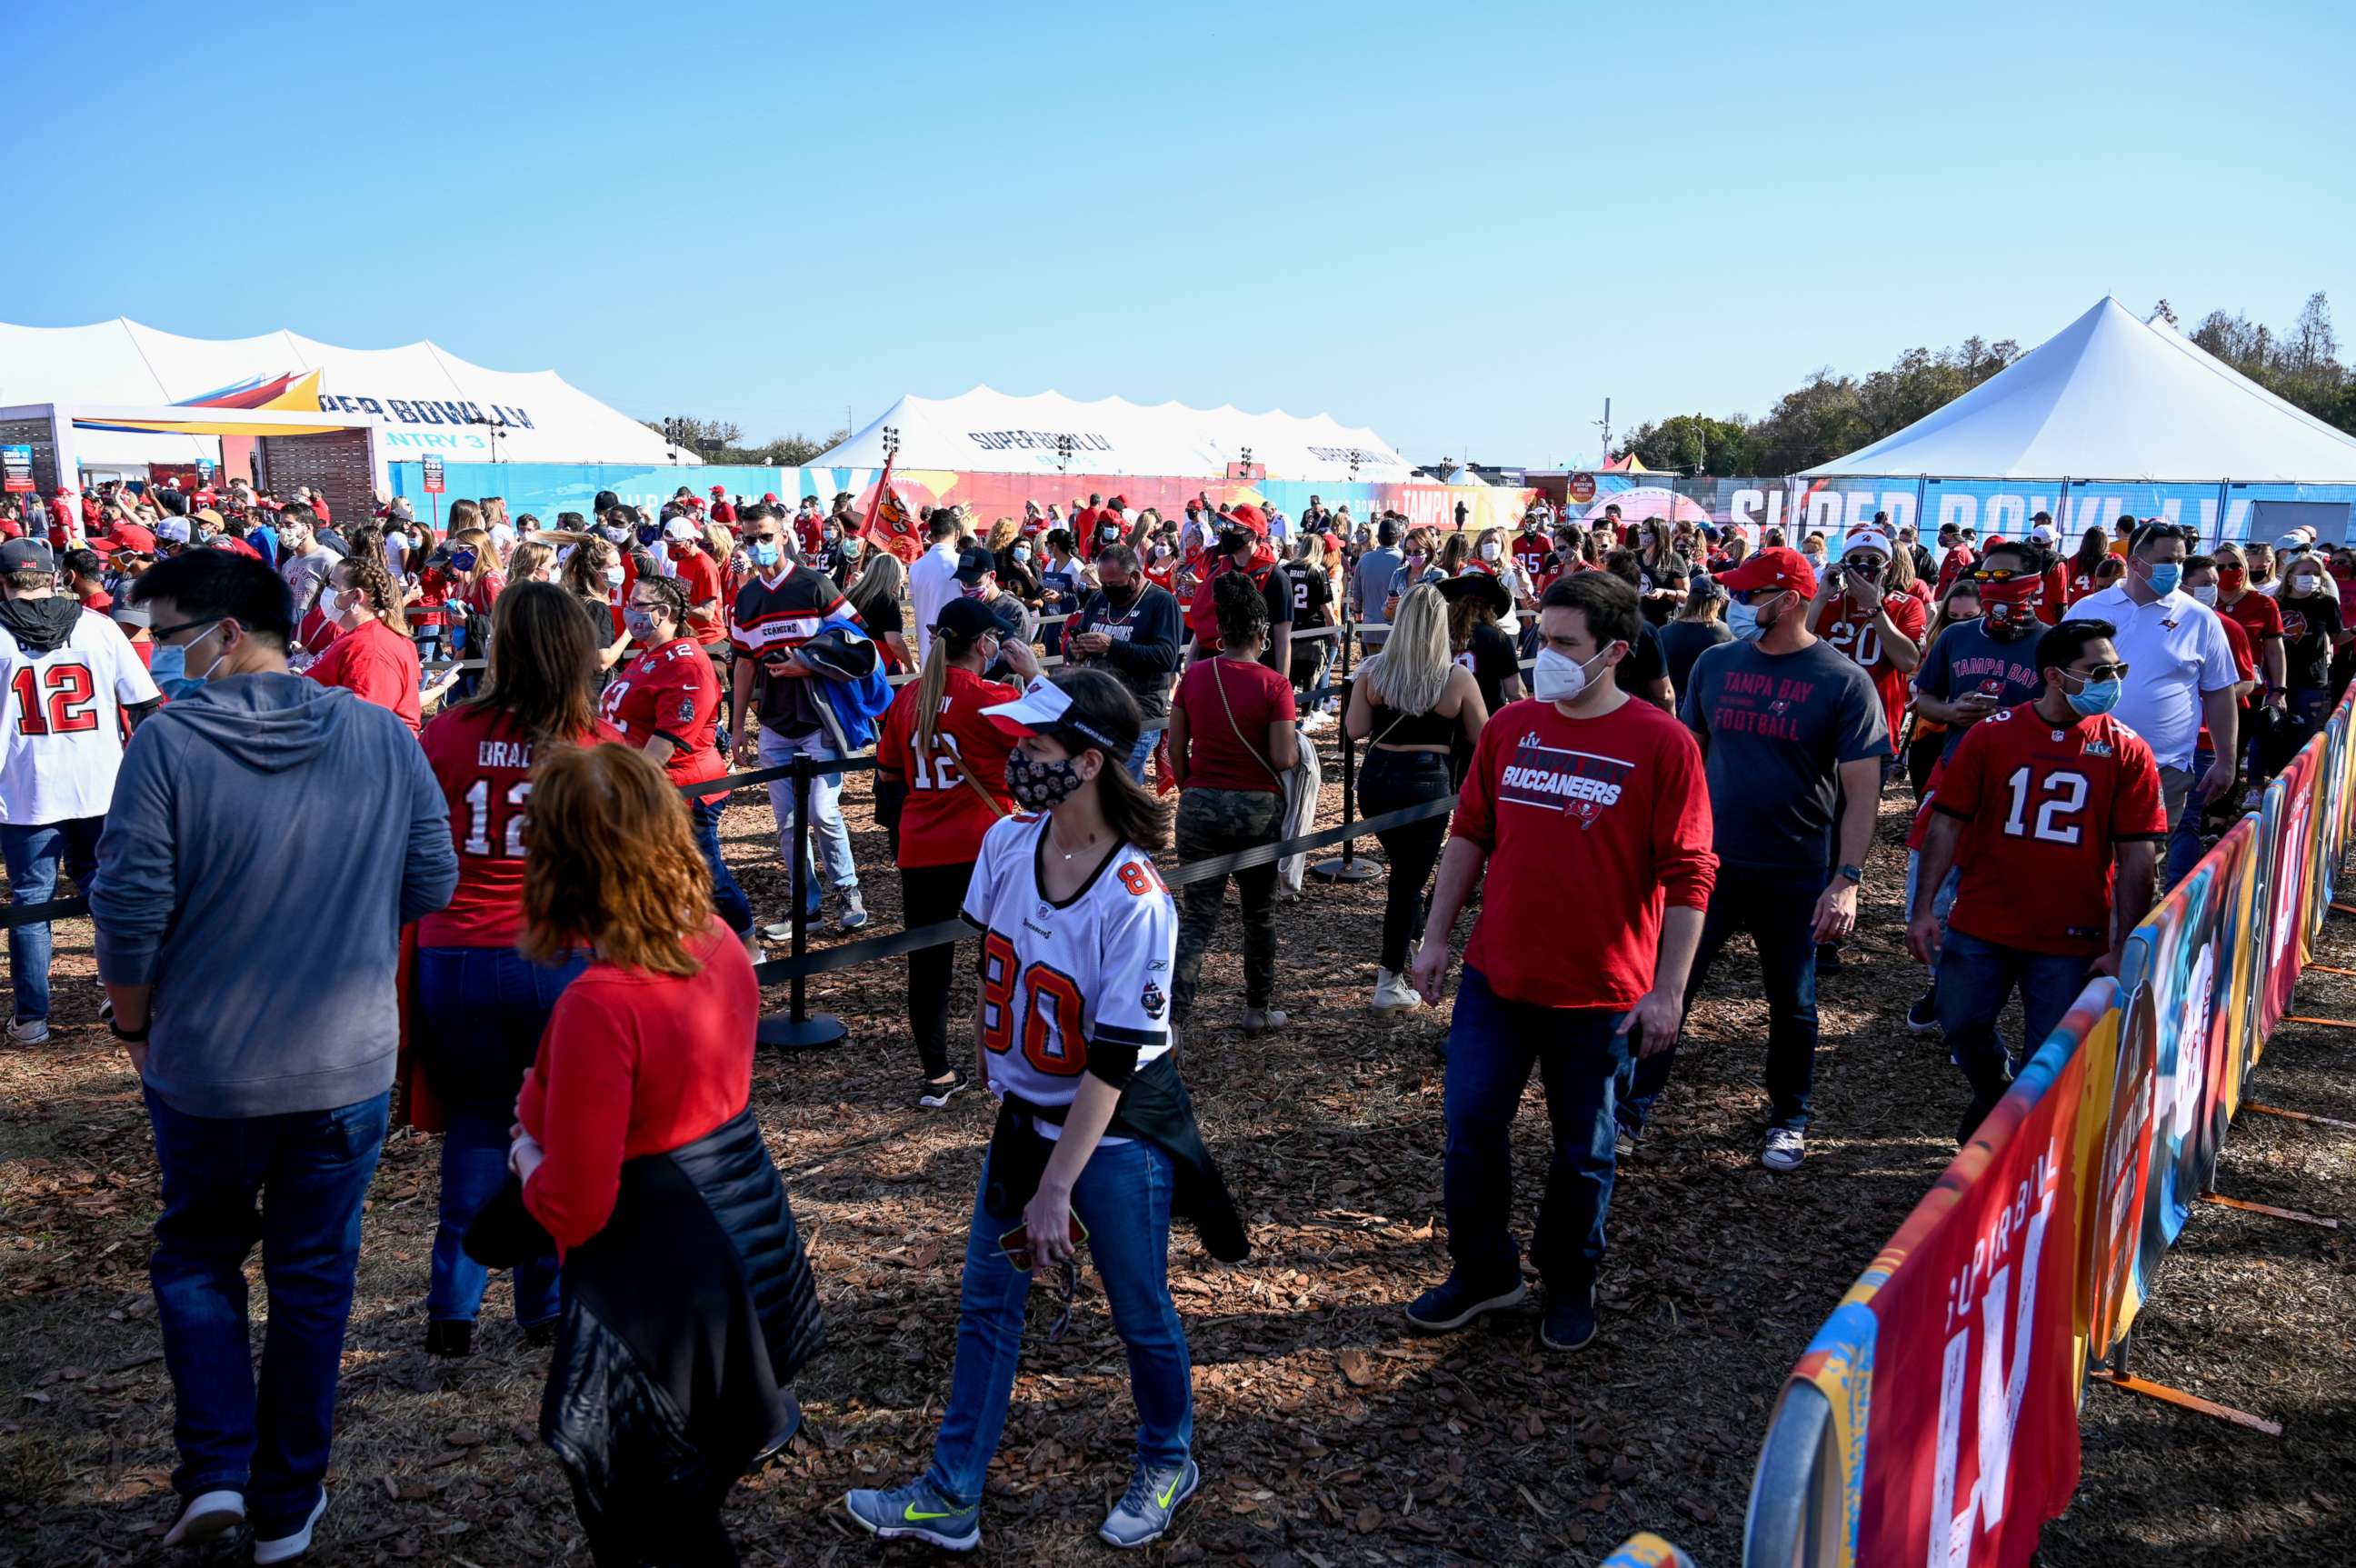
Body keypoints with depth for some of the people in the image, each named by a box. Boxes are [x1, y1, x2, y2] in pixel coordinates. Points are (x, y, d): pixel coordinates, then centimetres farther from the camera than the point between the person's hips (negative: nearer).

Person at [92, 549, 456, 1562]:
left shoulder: (169, 740, -15)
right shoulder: (384, 736, -7)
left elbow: (128, 909, -14)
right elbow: (433, 887, -2)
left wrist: (134, 1025, 3)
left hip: (202, 1070, -2)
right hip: (349, 1067, 2)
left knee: (196, 1259, 23)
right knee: (313, 1279, 16)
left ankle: (215, 1470, 15)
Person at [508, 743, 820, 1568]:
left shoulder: (599, 1004, -28)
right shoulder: (720, 944, -4)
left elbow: (572, 1210, -22)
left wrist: (525, 1154, -2)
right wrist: (554, 1103, 10)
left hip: (661, 1296, -7)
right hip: (751, 1245, 8)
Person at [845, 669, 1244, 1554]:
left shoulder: (1133, 899, -27)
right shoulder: (1006, 843, -8)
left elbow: (1114, 1060, -24)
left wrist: (1056, 1188, -21)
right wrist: (992, 1072, 18)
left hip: (1116, 1130, -6)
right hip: (1022, 1116, 6)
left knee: (1140, 1312, 13)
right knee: (986, 1304, 14)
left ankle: (1168, 1463, 39)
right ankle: (950, 1498, 29)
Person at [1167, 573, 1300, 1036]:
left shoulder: (1193, 676, -1)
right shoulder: (1274, 686, -11)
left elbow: (1175, 751, 3)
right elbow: (1284, 759, -15)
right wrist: (1296, 742, 6)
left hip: (1200, 804, 2)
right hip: (1257, 807, -2)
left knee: (1196, 917, 5)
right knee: (1260, 912, 17)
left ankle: (1172, 1015, -11)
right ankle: (1259, 1009, 30)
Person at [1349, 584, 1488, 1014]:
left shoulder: (1373, 670, -4)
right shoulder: (1458, 678, -9)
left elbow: (1355, 730, -4)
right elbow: (1481, 738, 0)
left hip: (1375, 779, 3)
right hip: (1426, 784, -3)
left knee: (1403, 869, 24)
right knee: (1409, 882, 5)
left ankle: (1398, 955, 35)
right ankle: (1390, 984, 10)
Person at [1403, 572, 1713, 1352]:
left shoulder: (1662, 744, -11)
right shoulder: (1510, 727, 1)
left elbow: (1687, 876, -11)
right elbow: (1469, 835, 9)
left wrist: (1668, 990, -14)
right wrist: (1436, 936, 8)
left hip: (1600, 992, -3)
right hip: (1497, 974, 4)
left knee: (1583, 1149, 12)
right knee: (1472, 1124, 8)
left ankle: (1570, 1280, 34)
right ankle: (1481, 1270, 29)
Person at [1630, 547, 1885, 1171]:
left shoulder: (1844, 681, -9)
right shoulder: (1716, 663, 2)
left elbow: (1862, 789, -10)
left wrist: (1847, 878, -18)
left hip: (1795, 874, -2)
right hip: (1711, 860, 3)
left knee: (1792, 1004, 13)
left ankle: (1788, 1120, 32)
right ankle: (1633, 1107, 15)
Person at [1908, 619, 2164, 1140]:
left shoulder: (2127, 751, -3)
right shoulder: (1993, 733, -3)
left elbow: (2137, 855, -3)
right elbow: (1949, 823, -2)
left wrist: (2123, 948, -6)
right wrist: (1922, 909, -7)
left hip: (2072, 940, -1)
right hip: (1980, 926, 1)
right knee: (1961, 1025, 13)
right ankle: (1994, 1094, 43)